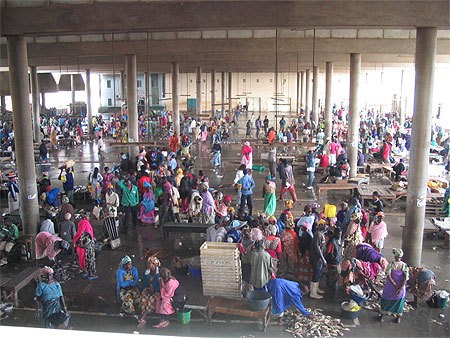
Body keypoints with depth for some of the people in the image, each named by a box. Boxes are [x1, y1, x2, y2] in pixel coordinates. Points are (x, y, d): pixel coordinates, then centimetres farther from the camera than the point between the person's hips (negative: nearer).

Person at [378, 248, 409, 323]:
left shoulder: (391, 264, -12)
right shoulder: (404, 265, -7)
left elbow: (388, 276, -19)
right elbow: (406, 278, -12)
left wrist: (395, 285, -13)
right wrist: (400, 288, -13)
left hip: (390, 287, -1)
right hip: (400, 287, 1)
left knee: (386, 300, 14)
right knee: (399, 301, 17)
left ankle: (382, 316, 23)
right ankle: (398, 317, 26)